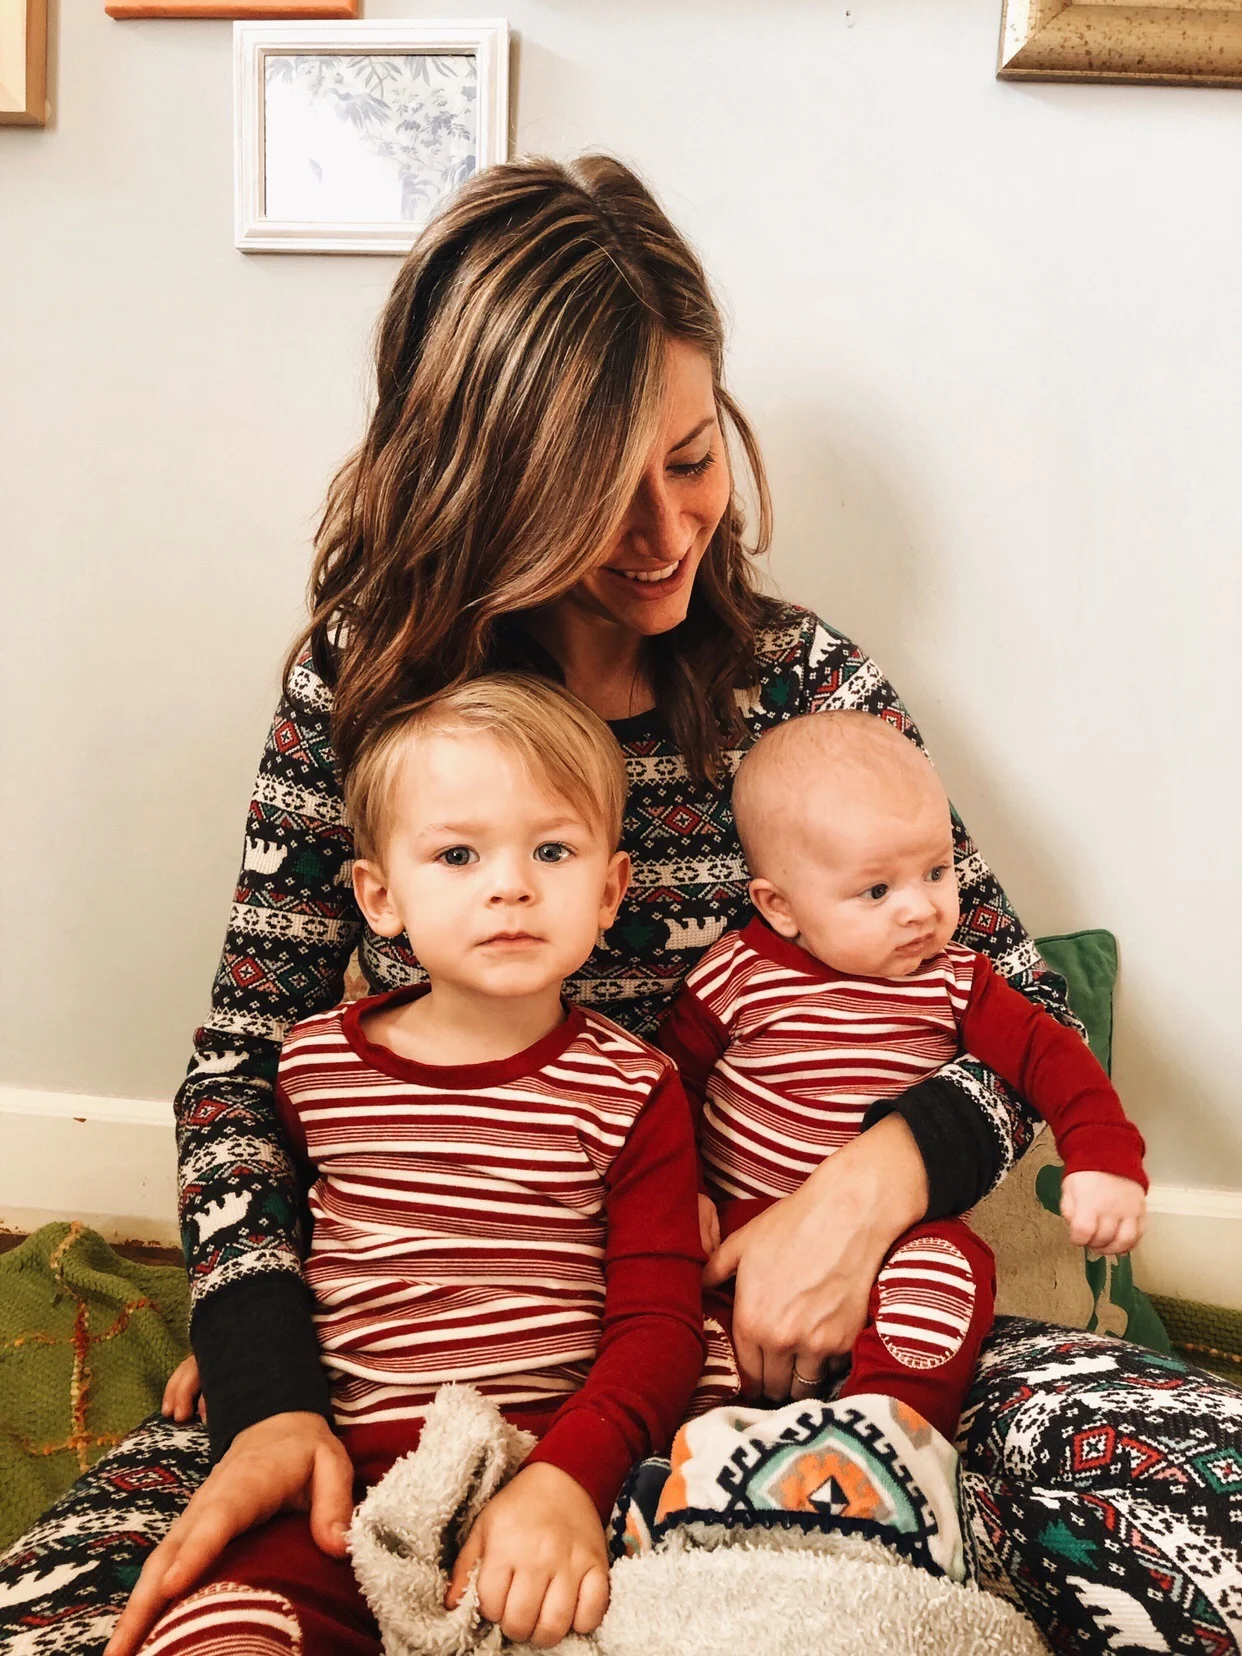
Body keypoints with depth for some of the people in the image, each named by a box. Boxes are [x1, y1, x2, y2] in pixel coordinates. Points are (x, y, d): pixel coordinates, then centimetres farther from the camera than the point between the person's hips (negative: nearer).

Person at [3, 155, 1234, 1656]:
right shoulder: (363, 684, -3)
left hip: (757, 1322, 1)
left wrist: (873, 1184, -21)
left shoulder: (798, 681, -1)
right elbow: (245, 1054, -3)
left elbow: (1021, 1005, 2)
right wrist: (268, 1395, -18)